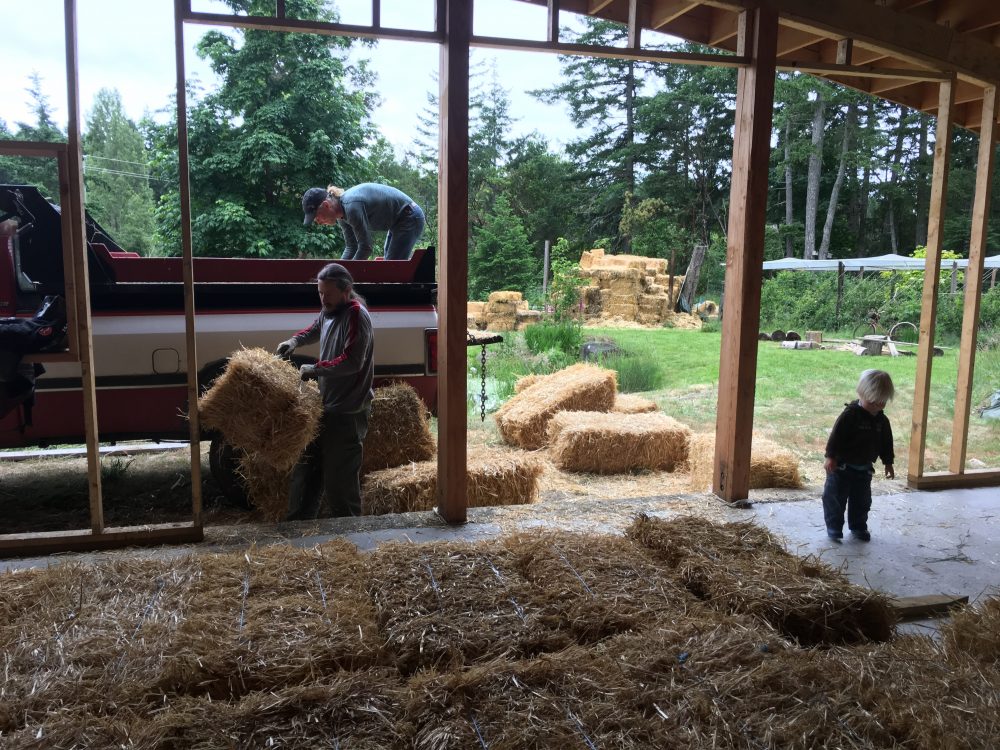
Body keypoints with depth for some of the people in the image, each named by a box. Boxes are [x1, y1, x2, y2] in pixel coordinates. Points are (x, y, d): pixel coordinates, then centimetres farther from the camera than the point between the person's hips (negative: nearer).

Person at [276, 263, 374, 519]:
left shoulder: (357, 315, -15)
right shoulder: (329, 311, 11)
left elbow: (352, 362, -24)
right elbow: (315, 329, 35)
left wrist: (315, 369, -17)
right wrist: (295, 341, 17)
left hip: (348, 413, -9)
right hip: (326, 406, 9)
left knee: (340, 480, -5)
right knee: (307, 469, 16)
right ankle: (297, 523, 27)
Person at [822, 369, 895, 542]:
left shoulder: (882, 420, 1)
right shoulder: (849, 415, -19)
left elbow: (886, 442, 12)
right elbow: (836, 436, -20)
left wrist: (888, 462, 16)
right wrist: (831, 457, -22)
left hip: (864, 469, 6)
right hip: (842, 466, -6)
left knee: (862, 500, 15)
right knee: (836, 498, 1)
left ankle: (858, 527, 31)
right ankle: (834, 528, 12)